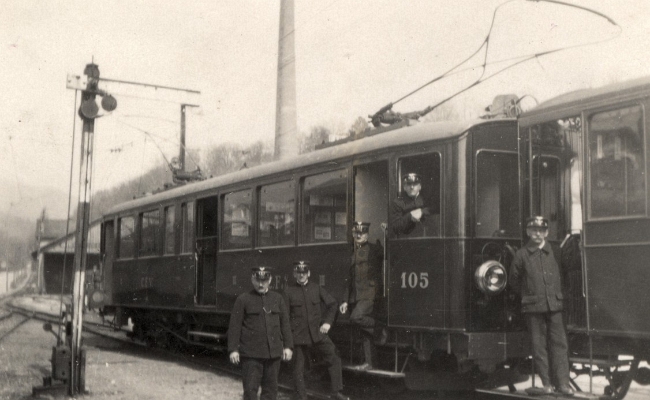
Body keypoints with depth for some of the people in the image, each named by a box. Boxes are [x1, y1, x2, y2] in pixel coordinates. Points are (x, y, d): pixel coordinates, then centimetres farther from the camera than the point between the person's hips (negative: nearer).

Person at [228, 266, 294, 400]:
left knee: (271, 388, 9)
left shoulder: (278, 299, 9)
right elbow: (234, 326, -2)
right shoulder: (243, 299, -1)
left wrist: (288, 346, 5)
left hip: (273, 353, 3)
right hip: (251, 353, -3)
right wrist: (233, 349, -6)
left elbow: (285, 324, 11)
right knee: (250, 389, -2)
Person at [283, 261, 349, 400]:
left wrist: (328, 322, -1)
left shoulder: (317, 288, 6)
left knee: (334, 359, -5)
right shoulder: (289, 291, 0)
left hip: (317, 333, 2)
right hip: (298, 336, -2)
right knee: (298, 369, 4)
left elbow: (332, 304, 11)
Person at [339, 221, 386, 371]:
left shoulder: (374, 250, 1)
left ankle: (380, 329, -4)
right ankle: (369, 362, 14)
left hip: (370, 294, -6)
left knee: (356, 317, -26)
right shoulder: (353, 254, 18)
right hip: (356, 296, 6)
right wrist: (345, 300, 17)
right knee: (365, 331, 8)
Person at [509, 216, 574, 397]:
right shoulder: (521, 254, 2)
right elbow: (514, 280, 10)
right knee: (539, 346, 1)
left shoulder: (553, 251, 7)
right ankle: (546, 384, 6)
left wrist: (558, 293, 12)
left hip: (554, 305, 2)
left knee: (559, 343, 1)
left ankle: (563, 382, 6)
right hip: (534, 307, -1)